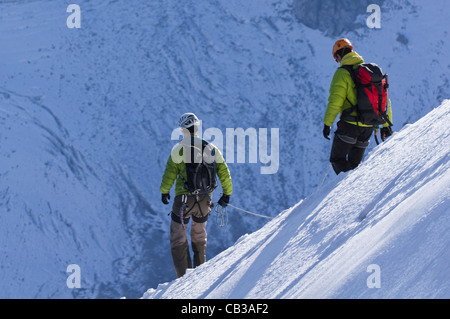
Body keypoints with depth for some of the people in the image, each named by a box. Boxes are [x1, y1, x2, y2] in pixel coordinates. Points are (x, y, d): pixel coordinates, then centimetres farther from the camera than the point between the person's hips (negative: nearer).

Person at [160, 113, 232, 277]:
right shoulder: (211, 148, 0)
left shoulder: (179, 149, -12)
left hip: (183, 200, -4)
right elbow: (224, 173, 6)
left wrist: (164, 191, 11)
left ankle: (184, 276, -1)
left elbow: (169, 175, -8)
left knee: (178, 238, 7)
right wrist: (227, 193, 21)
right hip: (205, 201, 4)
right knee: (199, 235, 26)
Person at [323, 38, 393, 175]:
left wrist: (327, 123, -11)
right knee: (354, 163, 16)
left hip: (350, 124, -6)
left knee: (337, 160, 2)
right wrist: (386, 125, 19)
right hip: (369, 126, 6)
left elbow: (335, 101, -16)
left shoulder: (342, 73, -8)